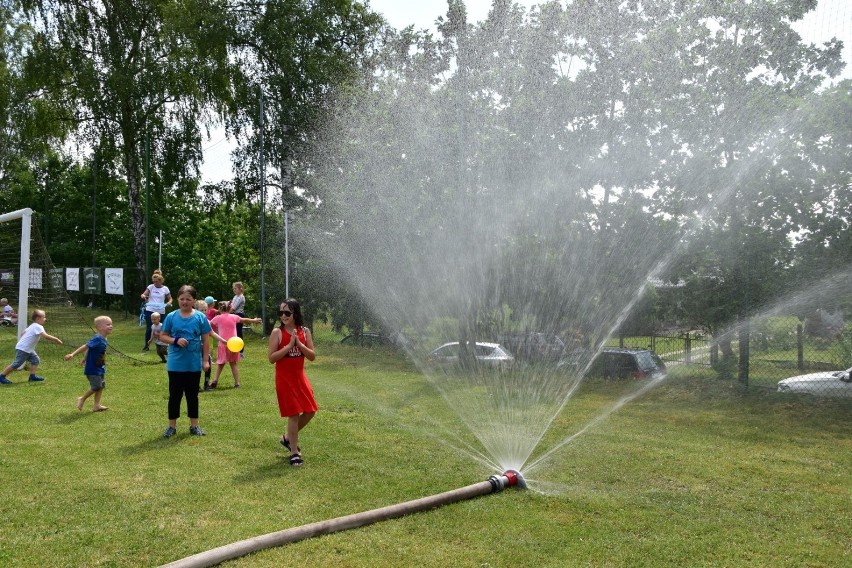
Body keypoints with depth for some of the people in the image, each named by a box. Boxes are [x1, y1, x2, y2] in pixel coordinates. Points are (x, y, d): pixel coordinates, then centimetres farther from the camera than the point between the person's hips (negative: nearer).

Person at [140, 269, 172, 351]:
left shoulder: (165, 288, 0)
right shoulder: (151, 287, 2)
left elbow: (170, 299, 6)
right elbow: (143, 295, 0)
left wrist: (169, 303, -16)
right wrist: (143, 296, -24)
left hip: (160, 312, 0)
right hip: (150, 310, 0)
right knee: (149, 328, 2)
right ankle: (146, 346, 11)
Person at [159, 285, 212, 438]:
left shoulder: (200, 317, -4)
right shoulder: (171, 317, -2)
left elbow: (205, 340, 0)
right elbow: (162, 336, 2)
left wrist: (206, 360, -2)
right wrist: (175, 340, -17)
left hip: (194, 365, 0)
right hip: (175, 364, 0)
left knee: (192, 395, 12)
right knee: (174, 395, 8)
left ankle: (194, 425, 22)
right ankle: (172, 426, 19)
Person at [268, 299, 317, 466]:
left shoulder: (305, 331, 1)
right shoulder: (277, 332, -9)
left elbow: (312, 356, -3)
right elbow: (271, 358, -15)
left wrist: (299, 343, -16)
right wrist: (289, 345, -21)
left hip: (300, 376, 5)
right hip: (284, 378, -5)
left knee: (310, 411, 8)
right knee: (294, 414, -3)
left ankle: (288, 438, 31)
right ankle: (294, 452, 11)